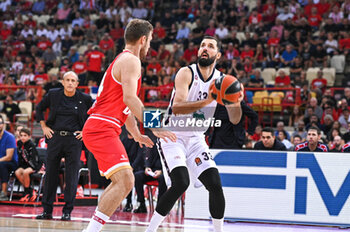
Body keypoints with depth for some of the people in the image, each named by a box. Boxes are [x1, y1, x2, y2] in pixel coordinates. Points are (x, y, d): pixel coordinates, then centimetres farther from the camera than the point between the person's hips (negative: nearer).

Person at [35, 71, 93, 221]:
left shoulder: (85, 99, 1)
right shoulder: (53, 95, 5)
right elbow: (39, 108, 19)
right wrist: (44, 126, 10)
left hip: (74, 139, -2)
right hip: (55, 136, 2)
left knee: (72, 176, -3)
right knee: (50, 173, 4)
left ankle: (67, 211, 4)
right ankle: (47, 210, 12)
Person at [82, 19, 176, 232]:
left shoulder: (122, 60, 24)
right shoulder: (131, 61, -8)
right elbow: (129, 98, -22)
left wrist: (138, 135, 36)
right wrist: (153, 127, -23)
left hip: (100, 129, 11)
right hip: (102, 128, -11)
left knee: (121, 182, 22)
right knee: (125, 181, -20)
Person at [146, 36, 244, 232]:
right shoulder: (186, 73, -14)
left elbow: (234, 120, -2)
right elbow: (177, 108, -29)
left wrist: (237, 102, -24)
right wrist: (207, 101, -41)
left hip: (196, 139, 5)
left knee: (215, 184, -9)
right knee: (181, 183, -23)